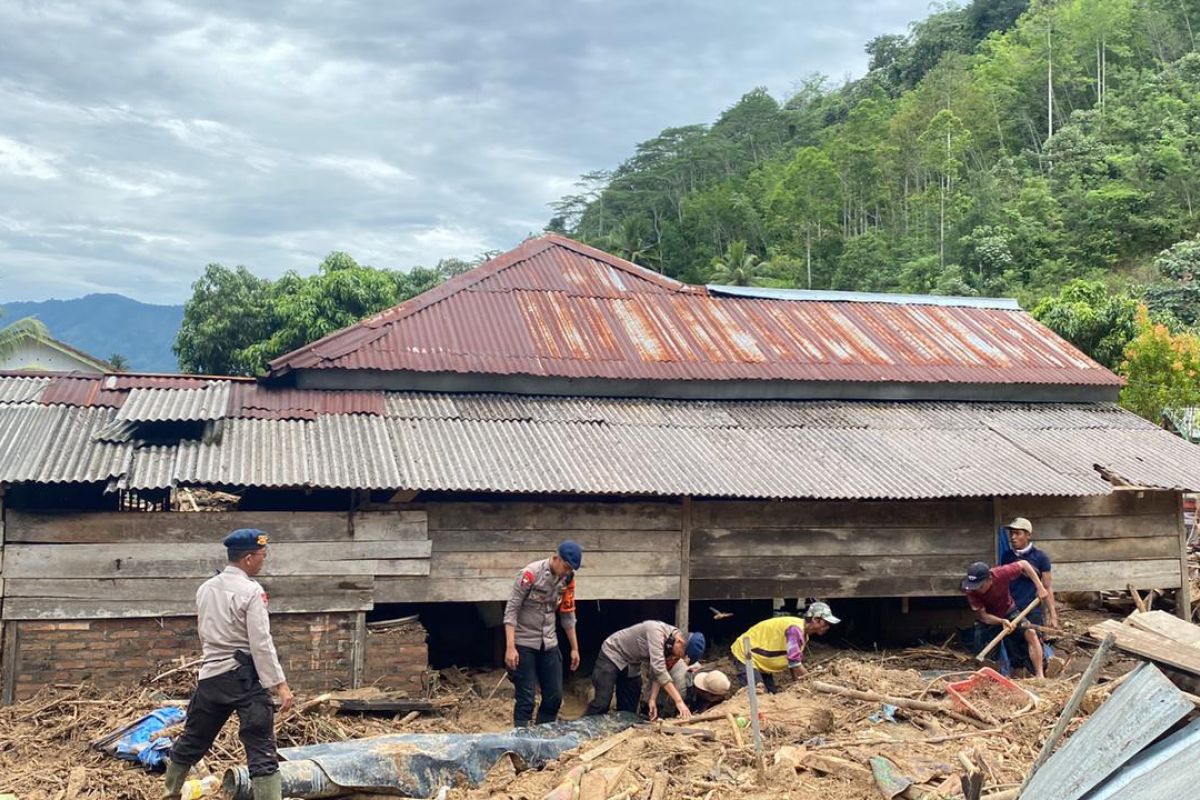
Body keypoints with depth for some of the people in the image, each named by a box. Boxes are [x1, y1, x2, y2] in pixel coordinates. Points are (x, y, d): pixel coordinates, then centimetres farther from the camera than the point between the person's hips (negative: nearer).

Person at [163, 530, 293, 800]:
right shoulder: (251, 591, -12)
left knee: (193, 741, 22)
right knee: (261, 749, -7)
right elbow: (261, 644, -16)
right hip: (245, 676, -7)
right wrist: (280, 684, -15)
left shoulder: (205, 589, 10)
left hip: (211, 674, 7)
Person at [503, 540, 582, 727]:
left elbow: (568, 615, 12)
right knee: (526, 698, -5)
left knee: (554, 697, 6)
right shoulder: (531, 574, -18)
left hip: (549, 644, 6)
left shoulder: (567, 579, 0)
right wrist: (510, 647, -23)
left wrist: (575, 648, 14)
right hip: (524, 643, -6)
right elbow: (511, 610, -17)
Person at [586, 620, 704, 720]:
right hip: (612, 655, -8)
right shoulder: (656, 631, -34)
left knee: (629, 711, 5)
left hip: (632, 665, 8)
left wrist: (653, 699, -18)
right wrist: (679, 701, -44)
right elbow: (658, 669, -42)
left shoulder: (672, 644, -10)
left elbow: (660, 671, -4)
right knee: (602, 703, -19)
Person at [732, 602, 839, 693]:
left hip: (761, 660, 10)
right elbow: (795, 664, -28)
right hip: (745, 654, -10)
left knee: (771, 694, 8)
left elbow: (795, 662, 9)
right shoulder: (795, 629, -28)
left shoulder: (804, 633, 2)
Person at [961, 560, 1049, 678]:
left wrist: (1040, 587, -18)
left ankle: (1040, 676, -23)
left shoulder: (1002, 573, -32)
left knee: (1031, 633, -22)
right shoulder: (971, 591, -30)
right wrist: (1002, 622, -41)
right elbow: (982, 616, -24)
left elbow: (1024, 564, -14)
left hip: (1009, 612, 0)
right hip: (989, 619, 0)